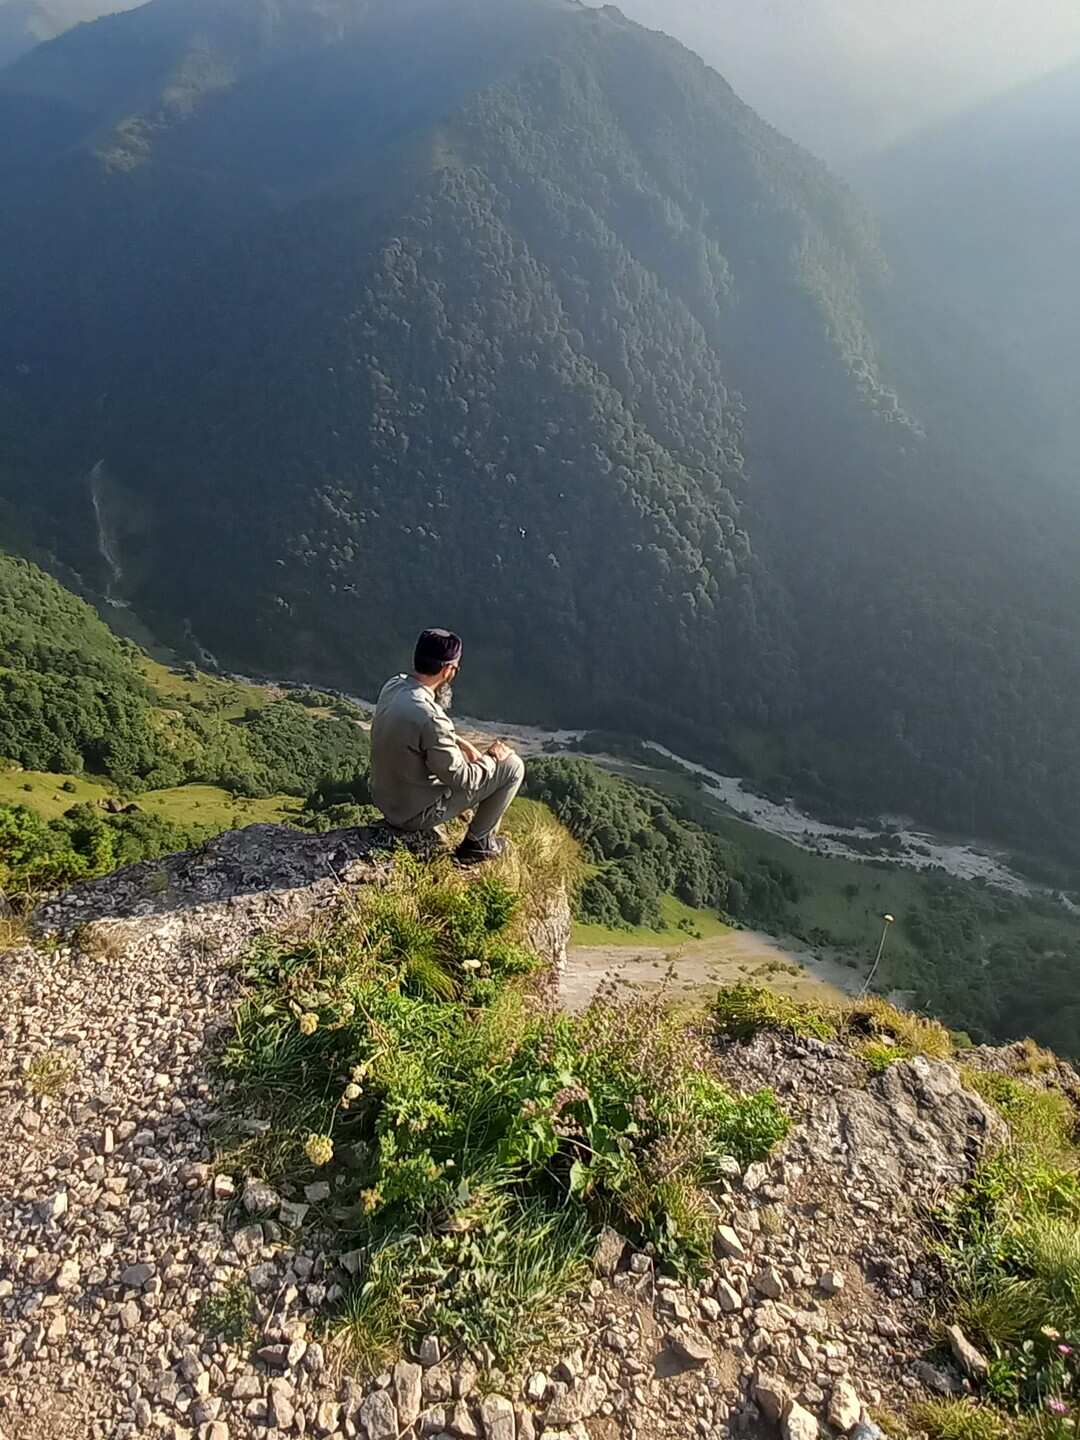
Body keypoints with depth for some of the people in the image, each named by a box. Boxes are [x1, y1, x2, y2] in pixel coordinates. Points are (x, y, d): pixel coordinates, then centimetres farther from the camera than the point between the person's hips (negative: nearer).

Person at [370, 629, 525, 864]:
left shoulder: (394, 686, -8)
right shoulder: (430, 719, -34)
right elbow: (463, 780, -22)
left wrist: (461, 743, 8)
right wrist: (491, 759, -4)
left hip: (385, 798, 8)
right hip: (415, 815, -8)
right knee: (513, 766, -3)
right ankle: (476, 843, 13)